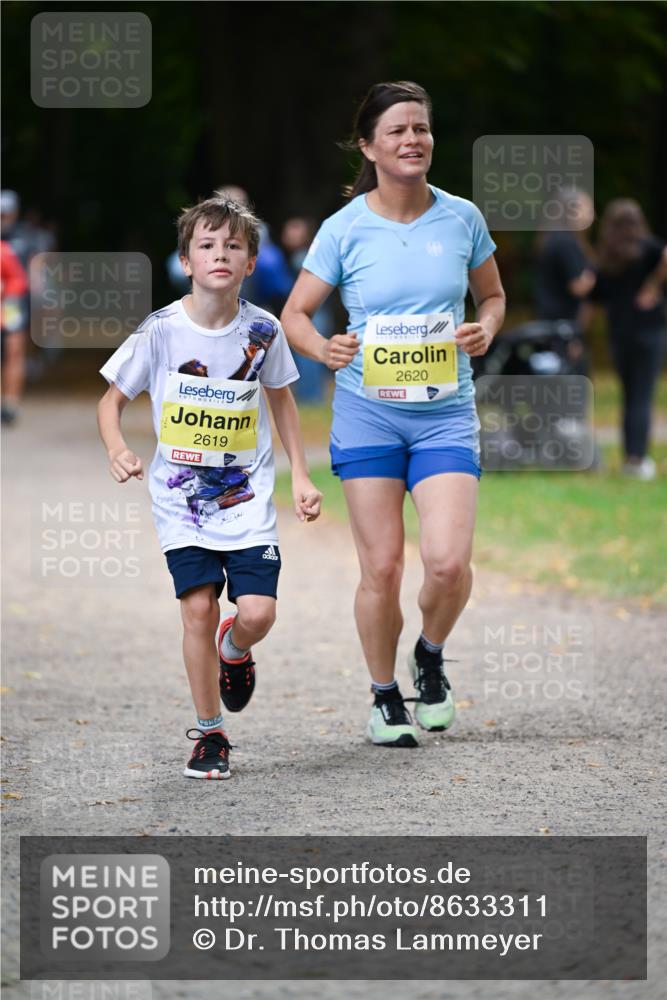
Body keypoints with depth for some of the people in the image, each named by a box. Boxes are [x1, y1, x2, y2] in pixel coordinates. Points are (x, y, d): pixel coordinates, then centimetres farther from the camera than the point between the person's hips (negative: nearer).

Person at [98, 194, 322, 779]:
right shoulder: (162, 331, -9)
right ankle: (210, 735, 7)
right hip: (181, 500, -1)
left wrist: (300, 475, 10)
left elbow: (280, 398, 15)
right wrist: (118, 452, -18)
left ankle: (234, 651, 27)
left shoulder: (262, 331, -4)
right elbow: (112, 401, 1)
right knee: (198, 608, -11)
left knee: (257, 611, -12)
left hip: (249, 498, 1)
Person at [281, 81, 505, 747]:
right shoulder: (344, 229, -4)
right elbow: (295, 313, 3)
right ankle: (384, 696, 20)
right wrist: (322, 348, -18)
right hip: (367, 413, -1)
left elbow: (492, 294, 16)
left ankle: (430, 656, 18)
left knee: (448, 562, -14)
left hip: (445, 413, 1)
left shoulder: (462, 218, 1)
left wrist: (486, 329, -6)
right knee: (382, 567, -2)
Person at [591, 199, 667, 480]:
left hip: (618, 333, 4)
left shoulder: (604, 261, 9)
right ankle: (637, 459, -8)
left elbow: (593, 301, 6)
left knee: (630, 397, 13)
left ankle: (630, 457, 13)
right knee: (643, 397, -3)